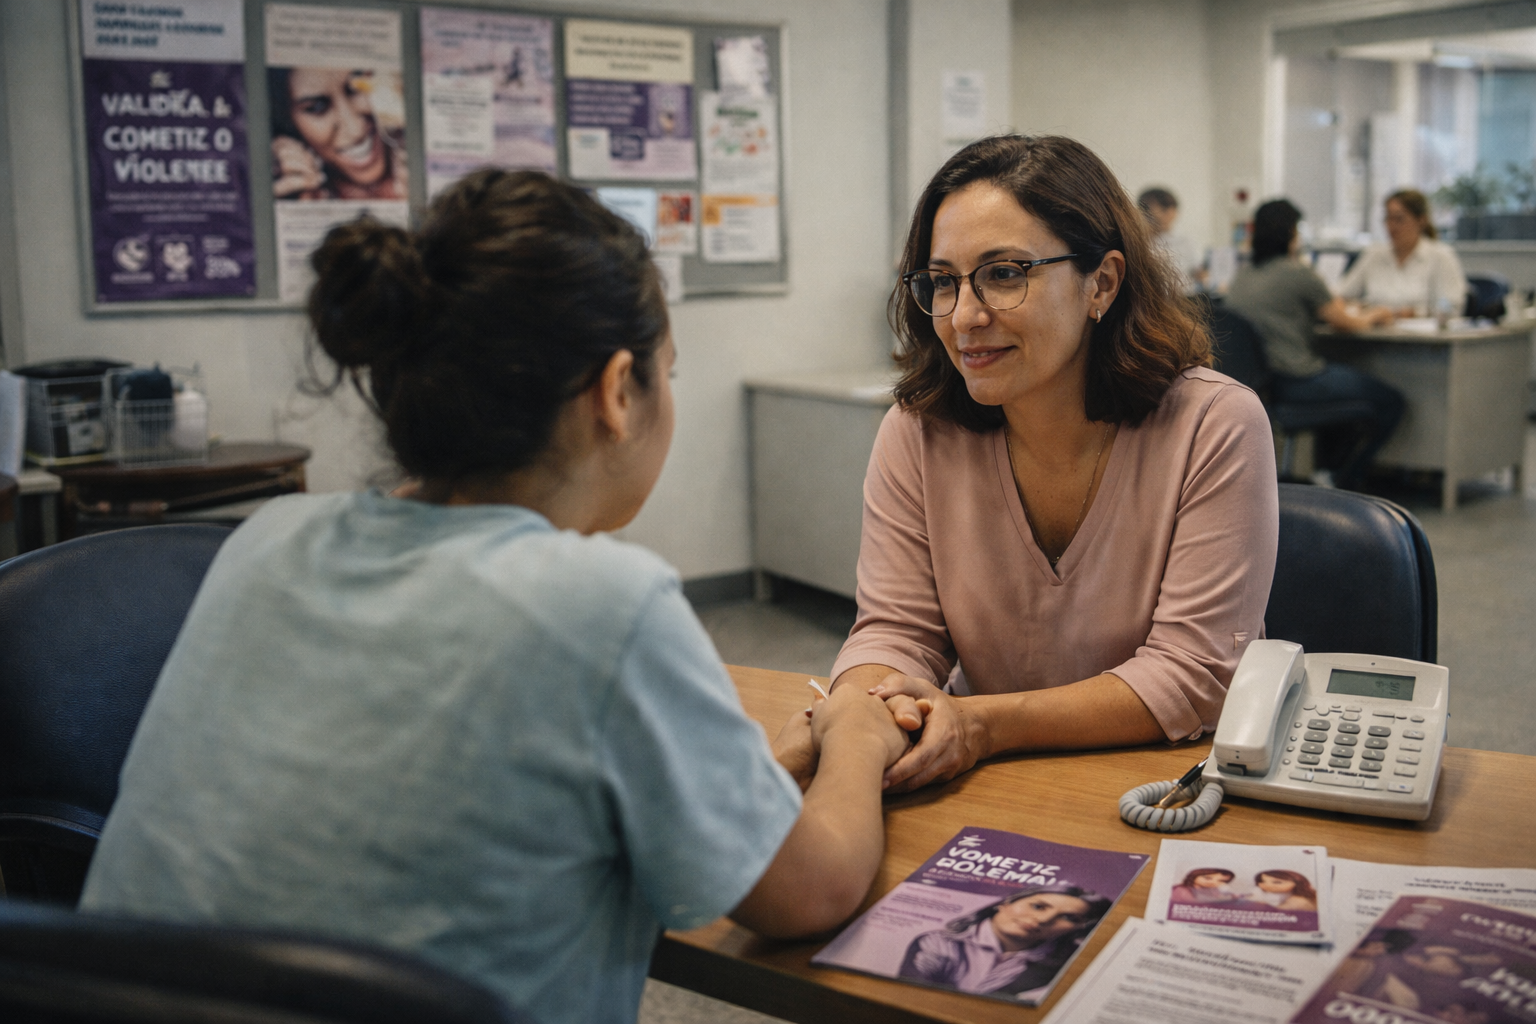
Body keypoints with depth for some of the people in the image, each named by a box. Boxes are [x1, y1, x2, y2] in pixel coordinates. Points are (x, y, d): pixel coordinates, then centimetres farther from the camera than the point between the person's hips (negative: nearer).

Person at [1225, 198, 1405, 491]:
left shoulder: (1242, 276, 7)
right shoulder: (1297, 273, -14)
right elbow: (1344, 322, -3)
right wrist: (1371, 317, 19)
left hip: (1254, 382, 9)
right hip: (1298, 384, -8)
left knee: (1345, 372, 36)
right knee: (1391, 402, 9)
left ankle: (1326, 470, 37)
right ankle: (1341, 482, 13)